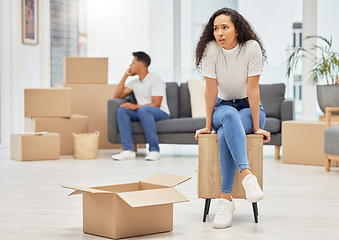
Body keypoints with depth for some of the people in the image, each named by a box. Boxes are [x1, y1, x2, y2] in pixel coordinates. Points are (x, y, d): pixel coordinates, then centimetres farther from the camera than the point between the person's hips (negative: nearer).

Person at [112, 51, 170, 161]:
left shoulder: (155, 80, -7)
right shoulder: (134, 83, 17)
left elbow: (156, 104, -16)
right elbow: (117, 96, 11)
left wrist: (135, 106, -24)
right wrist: (125, 76, 8)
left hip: (161, 114, -6)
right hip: (142, 114, 6)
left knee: (143, 110, -39)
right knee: (122, 110, -20)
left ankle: (154, 150, -37)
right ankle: (128, 150, -31)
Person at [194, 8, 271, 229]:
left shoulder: (252, 47, -18)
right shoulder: (210, 49, -15)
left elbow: (253, 89, -18)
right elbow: (211, 89, -12)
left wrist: (257, 127, -16)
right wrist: (208, 125, -9)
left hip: (250, 109, -1)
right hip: (222, 107, 1)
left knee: (225, 134, -35)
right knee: (230, 115, -38)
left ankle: (226, 199, -41)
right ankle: (247, 175, -52)